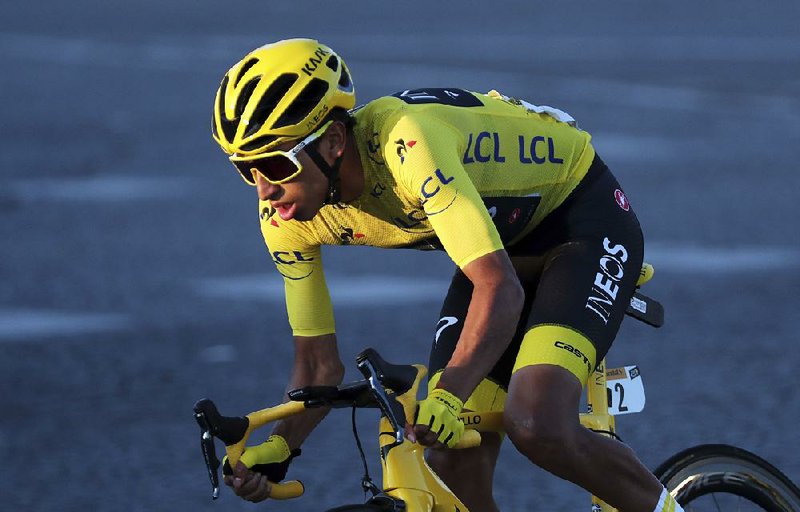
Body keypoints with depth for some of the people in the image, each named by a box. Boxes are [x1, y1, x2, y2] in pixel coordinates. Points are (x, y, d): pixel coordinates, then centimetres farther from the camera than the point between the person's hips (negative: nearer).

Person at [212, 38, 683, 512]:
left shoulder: (406, 146, -37)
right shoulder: (287, 219, -15)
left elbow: (500, 286, -43)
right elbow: (319, 362, -6)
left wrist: (447, 397, -56)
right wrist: (276, 448, -24)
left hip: (584, 218, -7)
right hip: (505, 242, 7)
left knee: (537, 426, -28)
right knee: (453, 464, -8)